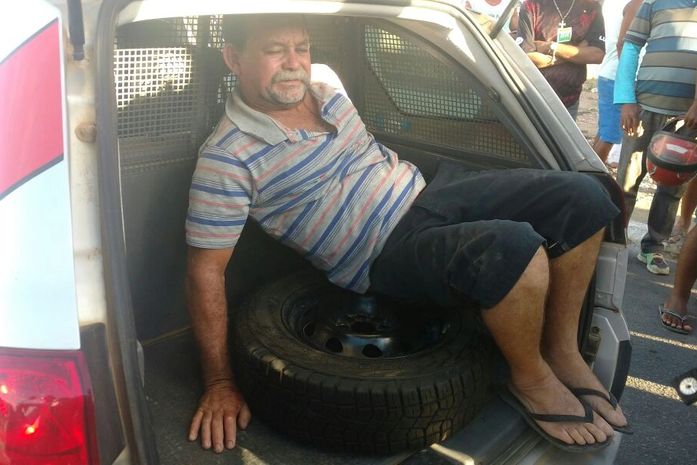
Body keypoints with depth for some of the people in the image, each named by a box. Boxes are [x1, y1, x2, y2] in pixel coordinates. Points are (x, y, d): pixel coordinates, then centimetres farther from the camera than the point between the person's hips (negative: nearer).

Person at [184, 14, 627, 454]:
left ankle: (562, 351, 7)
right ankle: (532, 381, -5)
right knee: (514, 250, -35)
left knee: (581, 196, -6)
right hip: (386, 253, -7)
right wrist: (220, 380, -12)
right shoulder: (226, 158, -14)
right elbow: (206, 269, -13)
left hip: (425, 192, 8)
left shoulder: (325, 91, 7)